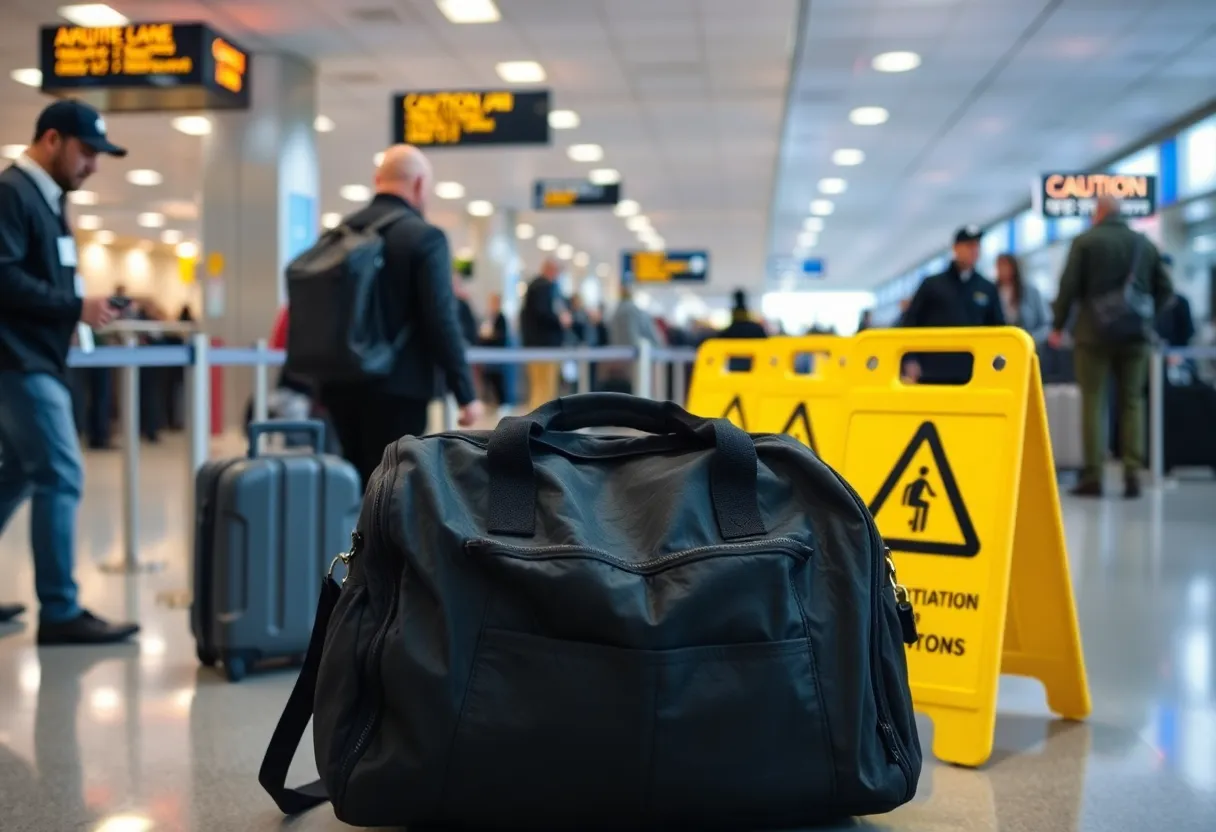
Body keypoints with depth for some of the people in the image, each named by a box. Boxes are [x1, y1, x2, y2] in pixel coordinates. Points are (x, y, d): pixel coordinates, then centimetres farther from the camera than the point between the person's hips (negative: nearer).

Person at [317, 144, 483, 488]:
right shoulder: (425, 237, -10)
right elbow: (442, 321, -15)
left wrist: (321, 380, 20)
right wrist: (465, 393, -10)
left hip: (342, 384, 6)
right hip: (397, 387, -6)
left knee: (354, 484, 15)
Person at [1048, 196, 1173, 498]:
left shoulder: (1086, 242, -4)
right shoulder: (1145, 244, 7)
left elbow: (1069, 287, -8)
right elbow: (1165, 290, 8)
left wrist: (1058, 326, 2)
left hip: (1094, 334, -3)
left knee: (1093, 402, 1)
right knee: (1132, 403, 7)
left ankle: (1093, 476, -2)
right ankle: (1133, 474, 2)